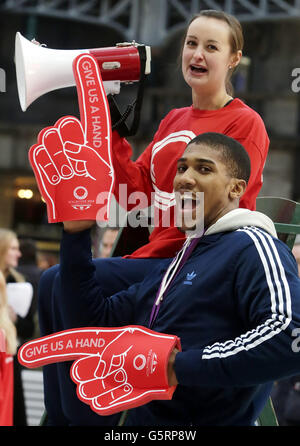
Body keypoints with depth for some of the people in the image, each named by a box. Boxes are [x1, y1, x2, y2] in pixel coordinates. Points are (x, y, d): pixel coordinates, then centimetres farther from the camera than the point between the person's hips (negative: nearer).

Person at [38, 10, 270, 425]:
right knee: (53, 280, 0)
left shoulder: (244, 122, -6)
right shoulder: (173, 121, 18)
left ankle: (89, 414, -11)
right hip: (156, 257, 9)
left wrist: (147, 256, -16)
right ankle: (60, 417, 1)